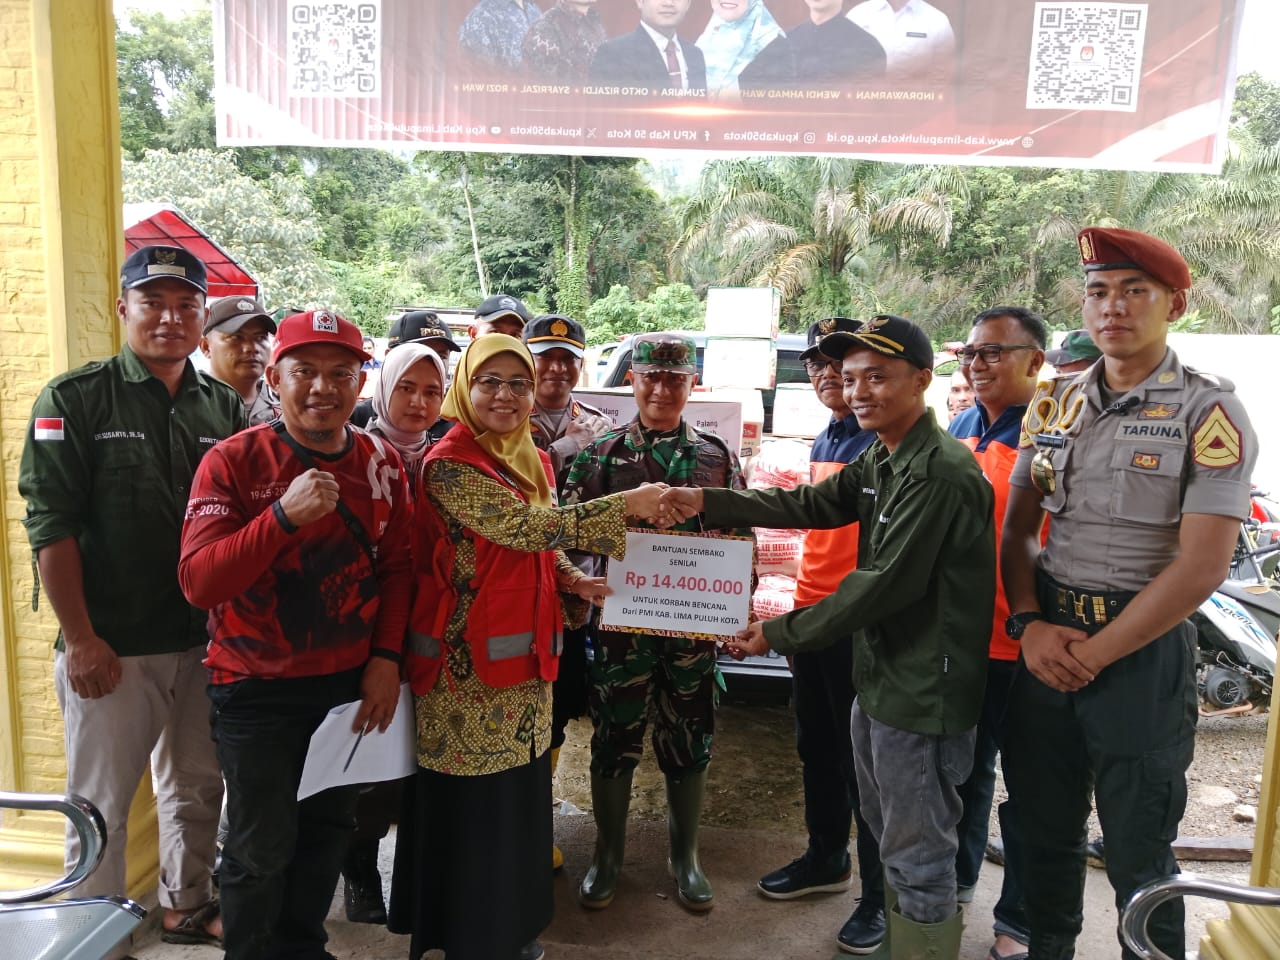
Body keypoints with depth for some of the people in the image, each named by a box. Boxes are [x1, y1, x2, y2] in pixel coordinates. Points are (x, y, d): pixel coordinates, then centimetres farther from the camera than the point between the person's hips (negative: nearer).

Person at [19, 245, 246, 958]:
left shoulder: (224, 407, 6)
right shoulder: (75, 399, -5)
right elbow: (51, 525, -9)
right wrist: (81, 639, -13)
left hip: (207, 639, 4)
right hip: (110, 646, -4)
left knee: (200, 789, 17)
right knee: (103, 807, 6)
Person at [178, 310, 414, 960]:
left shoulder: (380, 462, -1)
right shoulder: (233, 461, -13)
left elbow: (395, 568, 6)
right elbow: (197, 581, -21)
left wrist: (386, 658, -3)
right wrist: (284, 515, -31)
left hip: (352, 684, 4)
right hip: (256, 689, -4)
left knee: (328, 829, 18)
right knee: (262, 847, 6)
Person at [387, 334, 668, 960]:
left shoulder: (532, 461, 9)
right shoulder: (448, 464, -15)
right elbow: (521, 527, -26)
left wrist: (573, 582, -3)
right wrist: (625, 505, -25)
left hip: (525, 653, 8)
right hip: (466, 659, -7)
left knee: (523, 793, 17)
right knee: (470, 804, 5)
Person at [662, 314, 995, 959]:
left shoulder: (939, 472, -23)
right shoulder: (879, 460, 9)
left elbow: (886, 583, -25)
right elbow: (809, 505, 8)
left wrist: (779, 633, -19)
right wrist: (707, 503, -3)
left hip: (922, 687, -10)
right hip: (877, 675, 10)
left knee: (916, 856, 5)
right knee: (886, 833, 23)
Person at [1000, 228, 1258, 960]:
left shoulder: (1209, 413, -9)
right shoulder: (1054, 404, 7)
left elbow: (1201, 568, -15)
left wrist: (1094, 654, -13)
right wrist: (1030, 625, -7)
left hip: (1143, 649, -4)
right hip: (1046, 643, 5)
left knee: (1139, 855, 9)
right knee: (1045, 831, 17)